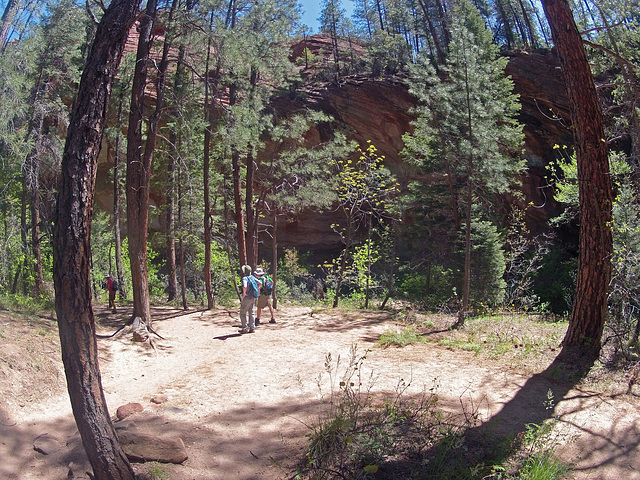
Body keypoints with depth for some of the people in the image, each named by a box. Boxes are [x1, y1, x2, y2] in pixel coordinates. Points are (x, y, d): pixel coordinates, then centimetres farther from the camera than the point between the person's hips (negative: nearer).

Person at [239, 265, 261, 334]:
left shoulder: (245, 278, -16)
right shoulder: (252, 277, 6)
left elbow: (245, 287, -34)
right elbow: (260, 283, 13)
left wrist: (244, 294, -20)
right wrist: (256, 290, 16)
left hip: (247, 298, -7)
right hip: (254, 298, 7)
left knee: (243, 313, 4)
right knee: (251, 313, 17)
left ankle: (245, 328, 3)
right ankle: (252, 328, 16)